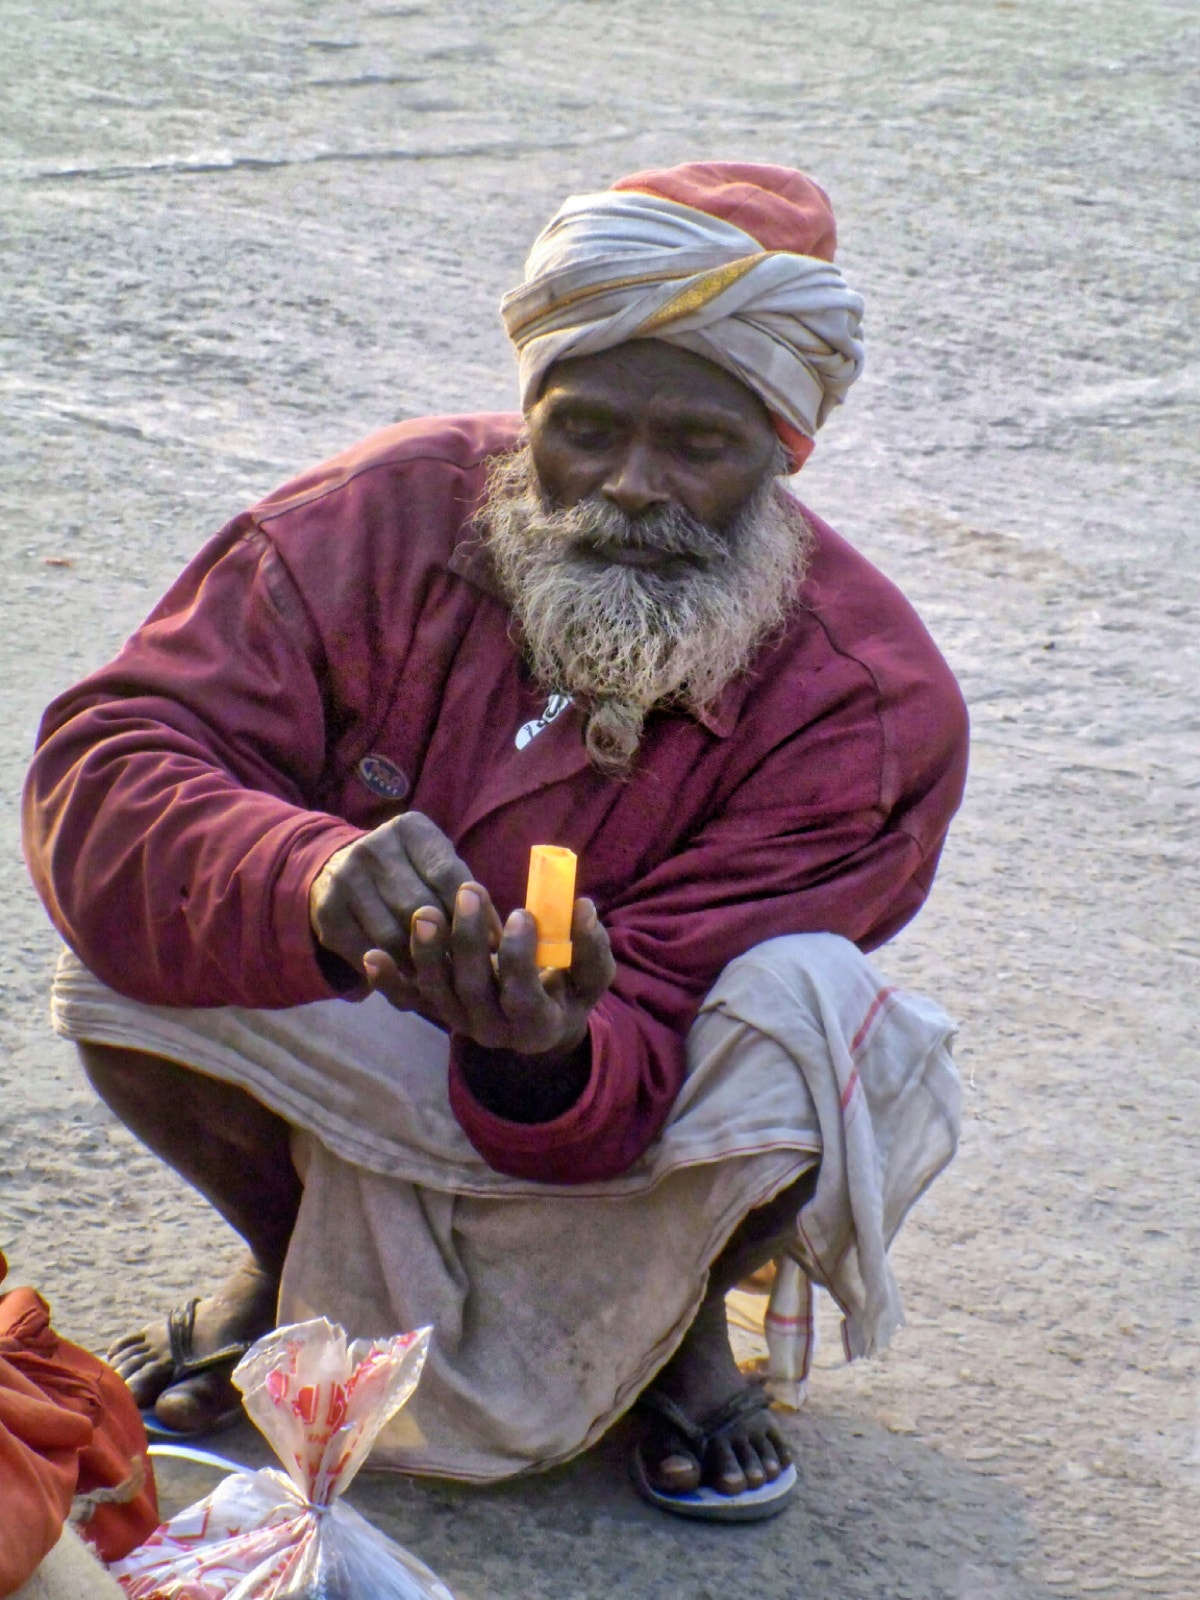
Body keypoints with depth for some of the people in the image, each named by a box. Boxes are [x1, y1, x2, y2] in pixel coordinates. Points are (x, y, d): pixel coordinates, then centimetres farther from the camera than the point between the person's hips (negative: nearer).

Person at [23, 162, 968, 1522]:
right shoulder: (385, 517, -18)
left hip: (613, 1133, -1)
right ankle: (294, 1266, 7)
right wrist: (310, 884, -49)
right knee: (132, 956, -26)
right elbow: (100, 771, -28)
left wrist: (546, 1060, -51)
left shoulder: (871, 700, -22)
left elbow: (639, 1066, -25)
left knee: (804, 1009, -32)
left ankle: (674, 1320, 2)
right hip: (367, 1084, 2)